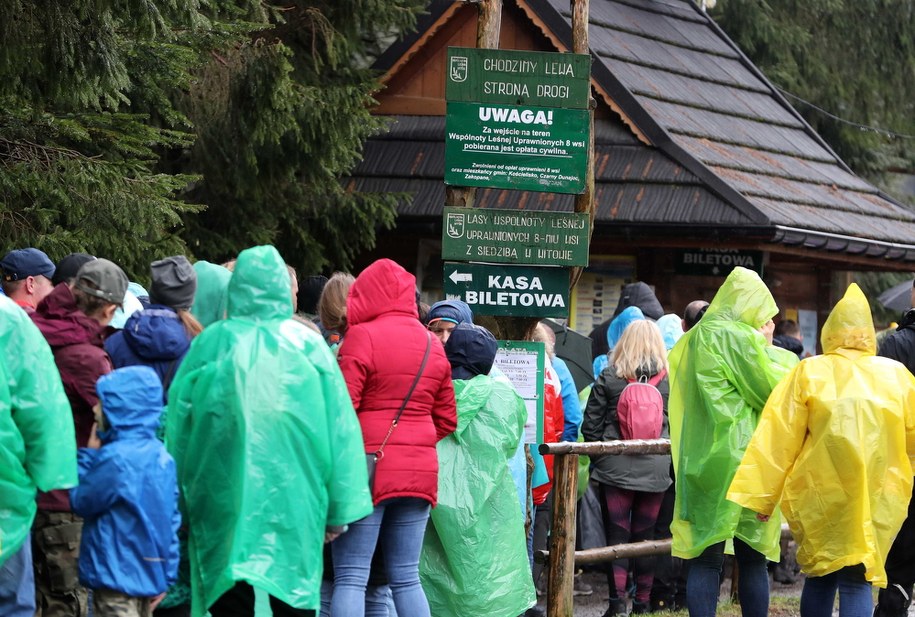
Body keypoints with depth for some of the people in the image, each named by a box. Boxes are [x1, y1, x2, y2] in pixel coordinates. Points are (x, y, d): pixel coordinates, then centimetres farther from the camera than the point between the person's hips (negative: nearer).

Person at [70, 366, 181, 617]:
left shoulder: (115, 459, -19)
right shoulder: (162, 457, 6)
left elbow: (80, 502, -7)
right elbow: (172, 519, 9)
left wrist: (89, 454, 1)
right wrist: (166, 577, 14)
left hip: (117, 578, -9)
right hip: (150, 574, 9)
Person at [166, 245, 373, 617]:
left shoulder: (210, 344, -1)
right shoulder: (307, 345, 0)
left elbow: (179, 424, 4)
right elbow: (339, 429, 1)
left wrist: (179, 501, 13)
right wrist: (339, 509, 7)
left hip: (223, 500, 0)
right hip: (294, 499, 0)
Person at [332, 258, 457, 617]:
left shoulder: (362, 337, -8)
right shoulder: (433, 345, 12)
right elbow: (446, 419, 15)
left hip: (368, 468, -6)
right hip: (419, 469, 6)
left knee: (351, 579, -4)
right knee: (406, 578, 11)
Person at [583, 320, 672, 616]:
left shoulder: (609, 377, -2)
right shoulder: (669, 379, 0)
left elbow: (590, 424, -1)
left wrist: (599, 454, 13)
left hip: (615, 466, -1)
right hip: (654, 468, 1)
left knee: (617, 534, 2)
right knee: (645, 535, 8)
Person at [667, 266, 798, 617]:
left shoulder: (698, 337, 12)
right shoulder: (739, 338, -9)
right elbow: (771, 390, -6)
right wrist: (784, 360, 12)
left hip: (703, 461, 5)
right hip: (742, 458, -5)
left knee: (705, 558, 0)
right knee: (752, 559, 4)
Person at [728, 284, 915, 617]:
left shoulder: (809, 373, -2)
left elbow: (780, 438, -4)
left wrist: (764, 496, 0)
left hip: (820, 496, 0)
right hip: (878, 499, 0)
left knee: (819, 576, 15)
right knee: (857, 581, 0)